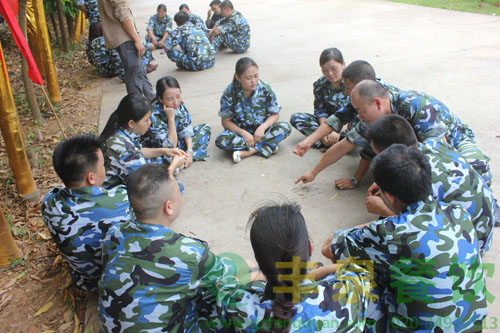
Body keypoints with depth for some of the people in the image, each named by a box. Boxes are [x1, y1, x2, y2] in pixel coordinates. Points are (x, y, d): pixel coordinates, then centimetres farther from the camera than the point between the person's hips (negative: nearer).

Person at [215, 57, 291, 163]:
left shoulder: (265, 89, -14)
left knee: (285, 127, -26)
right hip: (241, 130, -1)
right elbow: (226, 121, -10)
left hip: (261, 129, 1)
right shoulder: (230, 93, -17)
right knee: (221, 140, -31)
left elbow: (275, 114, -5)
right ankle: (268, 145, -27)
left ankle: (246, 152, -27)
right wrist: (243, 133, -24)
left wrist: (262, 127, -24)